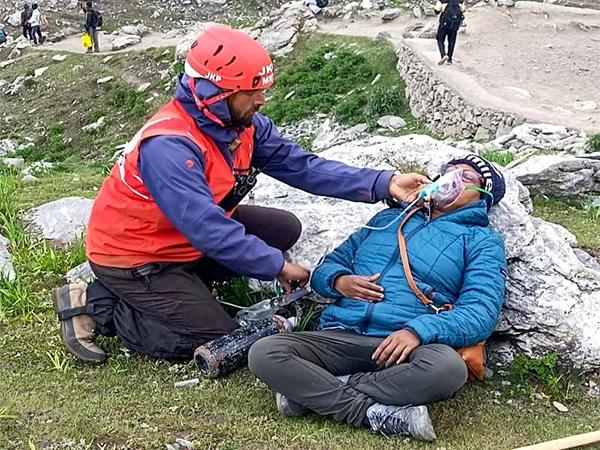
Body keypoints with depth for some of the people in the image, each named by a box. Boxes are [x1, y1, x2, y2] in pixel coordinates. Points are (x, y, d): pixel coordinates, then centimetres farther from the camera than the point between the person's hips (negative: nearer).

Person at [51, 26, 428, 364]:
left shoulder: (243, 124, -7)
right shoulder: (169, 145, -33)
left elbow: (301, 165, -9)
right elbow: (210, 232, -36)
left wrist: (382, 183, -17)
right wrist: (277, 266, -27)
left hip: (192, 236, 9)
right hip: (134, 256, -8)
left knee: (284, 229, 3)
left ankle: (183, 283, 6)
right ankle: (99, 305, -2)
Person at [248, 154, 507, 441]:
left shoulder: (482, 241, 13)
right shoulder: (388, 217, 26)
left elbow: (481, 313, -4)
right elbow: (328, 267, 24)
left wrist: (418, 331, -22)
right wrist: (339, 281, -2)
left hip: (405, 345, -3)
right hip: (339, 336, 3)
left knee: (449, 368, -38)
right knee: (264, 353, -22)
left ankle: (314, 392, -24)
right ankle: (379, 414, -25)